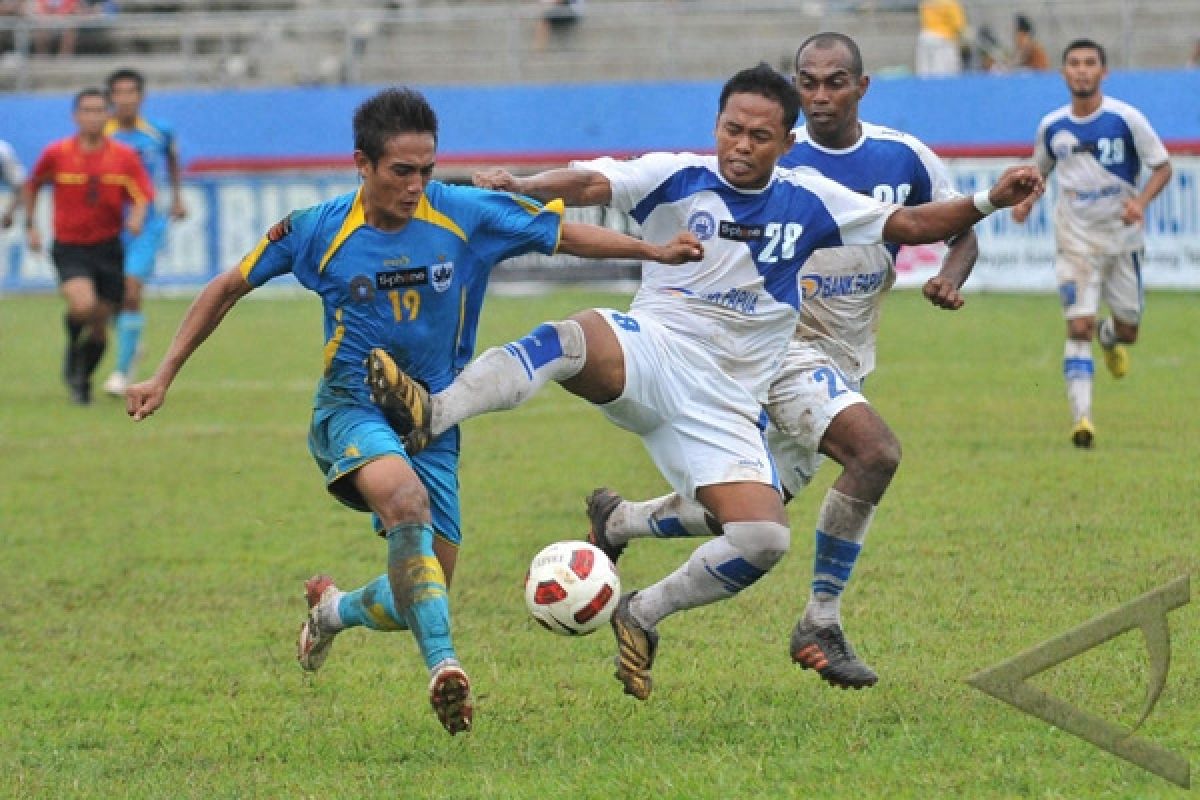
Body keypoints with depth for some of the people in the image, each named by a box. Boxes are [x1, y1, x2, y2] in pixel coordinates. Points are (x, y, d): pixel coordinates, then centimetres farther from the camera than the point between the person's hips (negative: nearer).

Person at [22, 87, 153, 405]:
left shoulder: (124, 156, -1)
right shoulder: (56, 154, -3)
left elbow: (143, 195, -5)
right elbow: (31, 187, 13)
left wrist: (137, 216, -26)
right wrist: (30, 225, 8)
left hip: (108, 247, 2)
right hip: (69, 247, -2)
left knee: (100, 324, 4)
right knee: (83, 305, -27)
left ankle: (83, 378, 30)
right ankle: (73, 352, 5)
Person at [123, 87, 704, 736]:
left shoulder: (466, 215, -7)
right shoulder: (317, 231, -8)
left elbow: (566, 235, 3)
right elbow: (228, 288, 5)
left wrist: (657, 251, -7)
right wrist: (163, 378, 3)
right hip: (352, 408, -3)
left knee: (421, 597, 2)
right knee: (406, 497, -37)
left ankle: (334, 610, 37)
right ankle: (443, 664, -44)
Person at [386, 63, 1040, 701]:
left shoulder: (808, 202, 9)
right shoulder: (678, 177, -1)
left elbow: (910, 224, 16)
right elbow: (591, 184, -16)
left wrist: (989, 201, 1)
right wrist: (517, 187, -35)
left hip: (725, 405, 3)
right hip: (652, 354, -3)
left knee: (763, 541, -17)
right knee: (574, 339, -38)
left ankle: (641, 616, 6)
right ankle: (433, 415, -56)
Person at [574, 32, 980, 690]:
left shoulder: (904, 159, 0)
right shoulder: (773, 161, -10)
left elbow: (963, 234, 11)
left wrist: (949, 279, -10)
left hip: (847, 359, 6)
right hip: (783, 342, -6)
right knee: (875, 450, -29)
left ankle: (617, 521, 37)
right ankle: (820, 626, -18)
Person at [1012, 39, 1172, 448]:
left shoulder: (1125, 118, -10)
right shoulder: (1051, 126, -1)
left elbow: (1162, 167, -5)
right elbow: (1040, 168, 16)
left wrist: (1140, 201, -23)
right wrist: (1026, 200, -5)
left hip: (1122, 236, 0)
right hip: (1075, 240, 0)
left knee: (1127, 331, 9)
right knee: (1078, 326, -14)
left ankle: (1109, 337, 48)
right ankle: (1081, 418, -14)